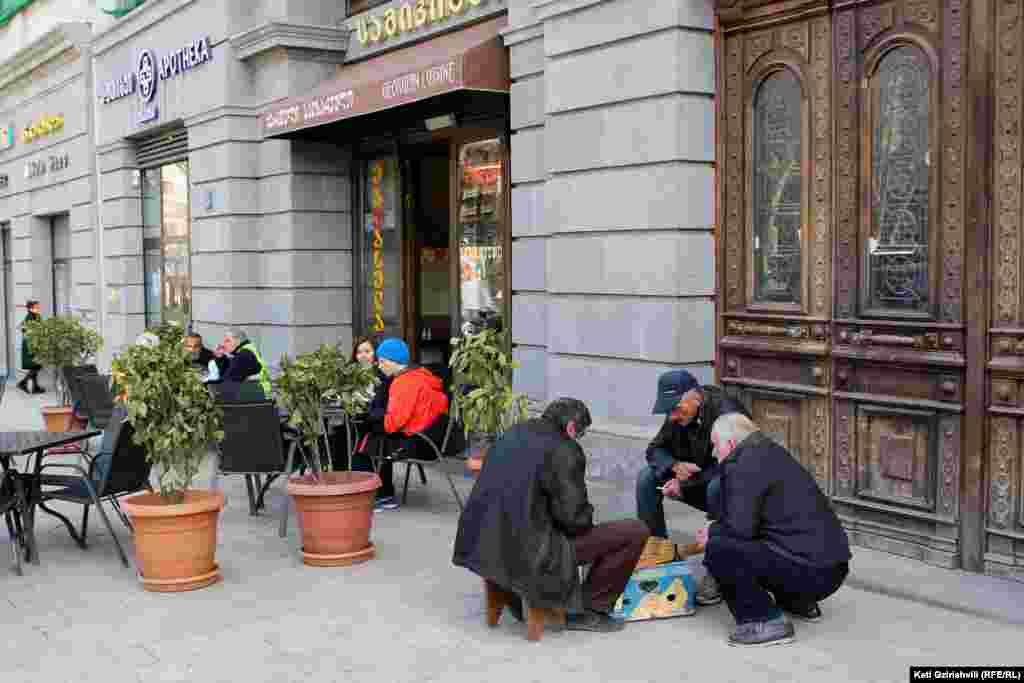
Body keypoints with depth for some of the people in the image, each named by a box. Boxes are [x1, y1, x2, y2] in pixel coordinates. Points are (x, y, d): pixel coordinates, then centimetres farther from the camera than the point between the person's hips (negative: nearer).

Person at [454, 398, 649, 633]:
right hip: (528, 555, -9)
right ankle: (593, 612, 9)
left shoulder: (512, 435, 10)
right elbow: (574, 518, -16)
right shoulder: (563, 451, -13)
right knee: (636, 532, -2)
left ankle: (517, 596, 32)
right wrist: (588, 514, 7)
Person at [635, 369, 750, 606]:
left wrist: (687, 482, -27)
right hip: (700, 484, 7)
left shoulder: (726, 412, -26)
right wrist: (675, 466, -22)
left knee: (717, 487, -39)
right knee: (647, 477, -8)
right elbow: (655, 449, 1)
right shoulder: (678, 416, -5)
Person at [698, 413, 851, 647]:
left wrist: (711, 532, 2)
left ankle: (767, 621, -9)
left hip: (809, 572, -10)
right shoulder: (771, 453, 17)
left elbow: (739, 527, -18)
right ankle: (799, 603, 25)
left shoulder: (743, 466, -13)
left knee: (717, 549, -12)